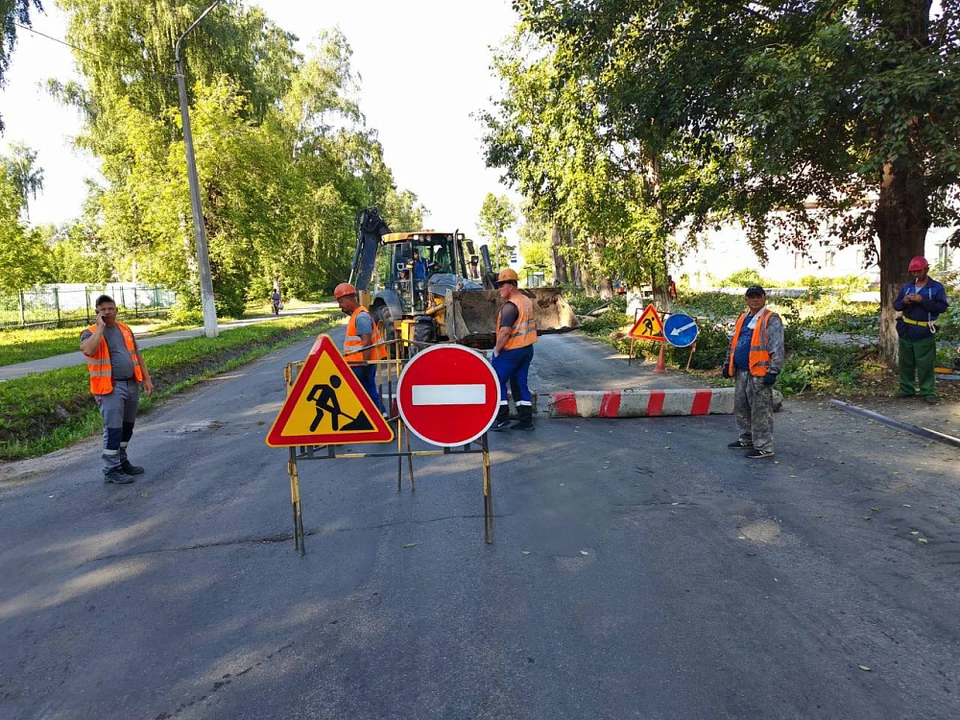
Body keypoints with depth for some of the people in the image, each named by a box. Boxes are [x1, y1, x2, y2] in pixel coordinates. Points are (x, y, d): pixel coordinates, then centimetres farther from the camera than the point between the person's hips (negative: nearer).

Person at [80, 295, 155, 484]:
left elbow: (137, 355, 17)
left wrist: (146, 378, 12)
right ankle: (111, 470, 4)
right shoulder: (91, 333, -6)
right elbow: (88, 350, -29)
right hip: (110, 388, -6)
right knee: (113, 429, -5)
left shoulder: (125, 330, 13)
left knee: (127, 427, 16)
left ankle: (122, 461, 30)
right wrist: (100, 327, -19)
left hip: (132, 385, 6)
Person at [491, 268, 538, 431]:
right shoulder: (527, 301, 9)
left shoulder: (510, 305, -20)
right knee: (521, 383, 13)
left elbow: (505, 332, -26)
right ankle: (526, 420, 15)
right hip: (527, 349, 9)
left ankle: (502, 418, 6)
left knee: (498, 382, 4)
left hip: (511, 351, -9)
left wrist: (497, 349, -15)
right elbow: (532, 325, 18)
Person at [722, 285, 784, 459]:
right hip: (741, 373, 8)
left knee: (760, 411, -5)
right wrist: (728, 363, 21)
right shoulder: (743, 319, 17)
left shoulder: (771, 320, -8)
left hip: (759, 374, -8)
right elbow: (733, 343, 25)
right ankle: (746, 440, 30)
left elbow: (777, 349, -13)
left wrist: (773, 372, -18)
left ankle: (764, 447, 3)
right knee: (741, 408, 16)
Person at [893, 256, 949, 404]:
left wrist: (923, 300, -20)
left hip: (924, 334, -4)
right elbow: (896, 305, 13)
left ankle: (928, 393, 2)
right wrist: (904, 301, -9)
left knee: (926, 365, -3)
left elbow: (942, 307, -11)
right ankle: (906, 389, 19)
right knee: (906, 363, 10)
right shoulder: (906, 287, 12)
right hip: (906, 332, 5)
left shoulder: (936, 287, -2)